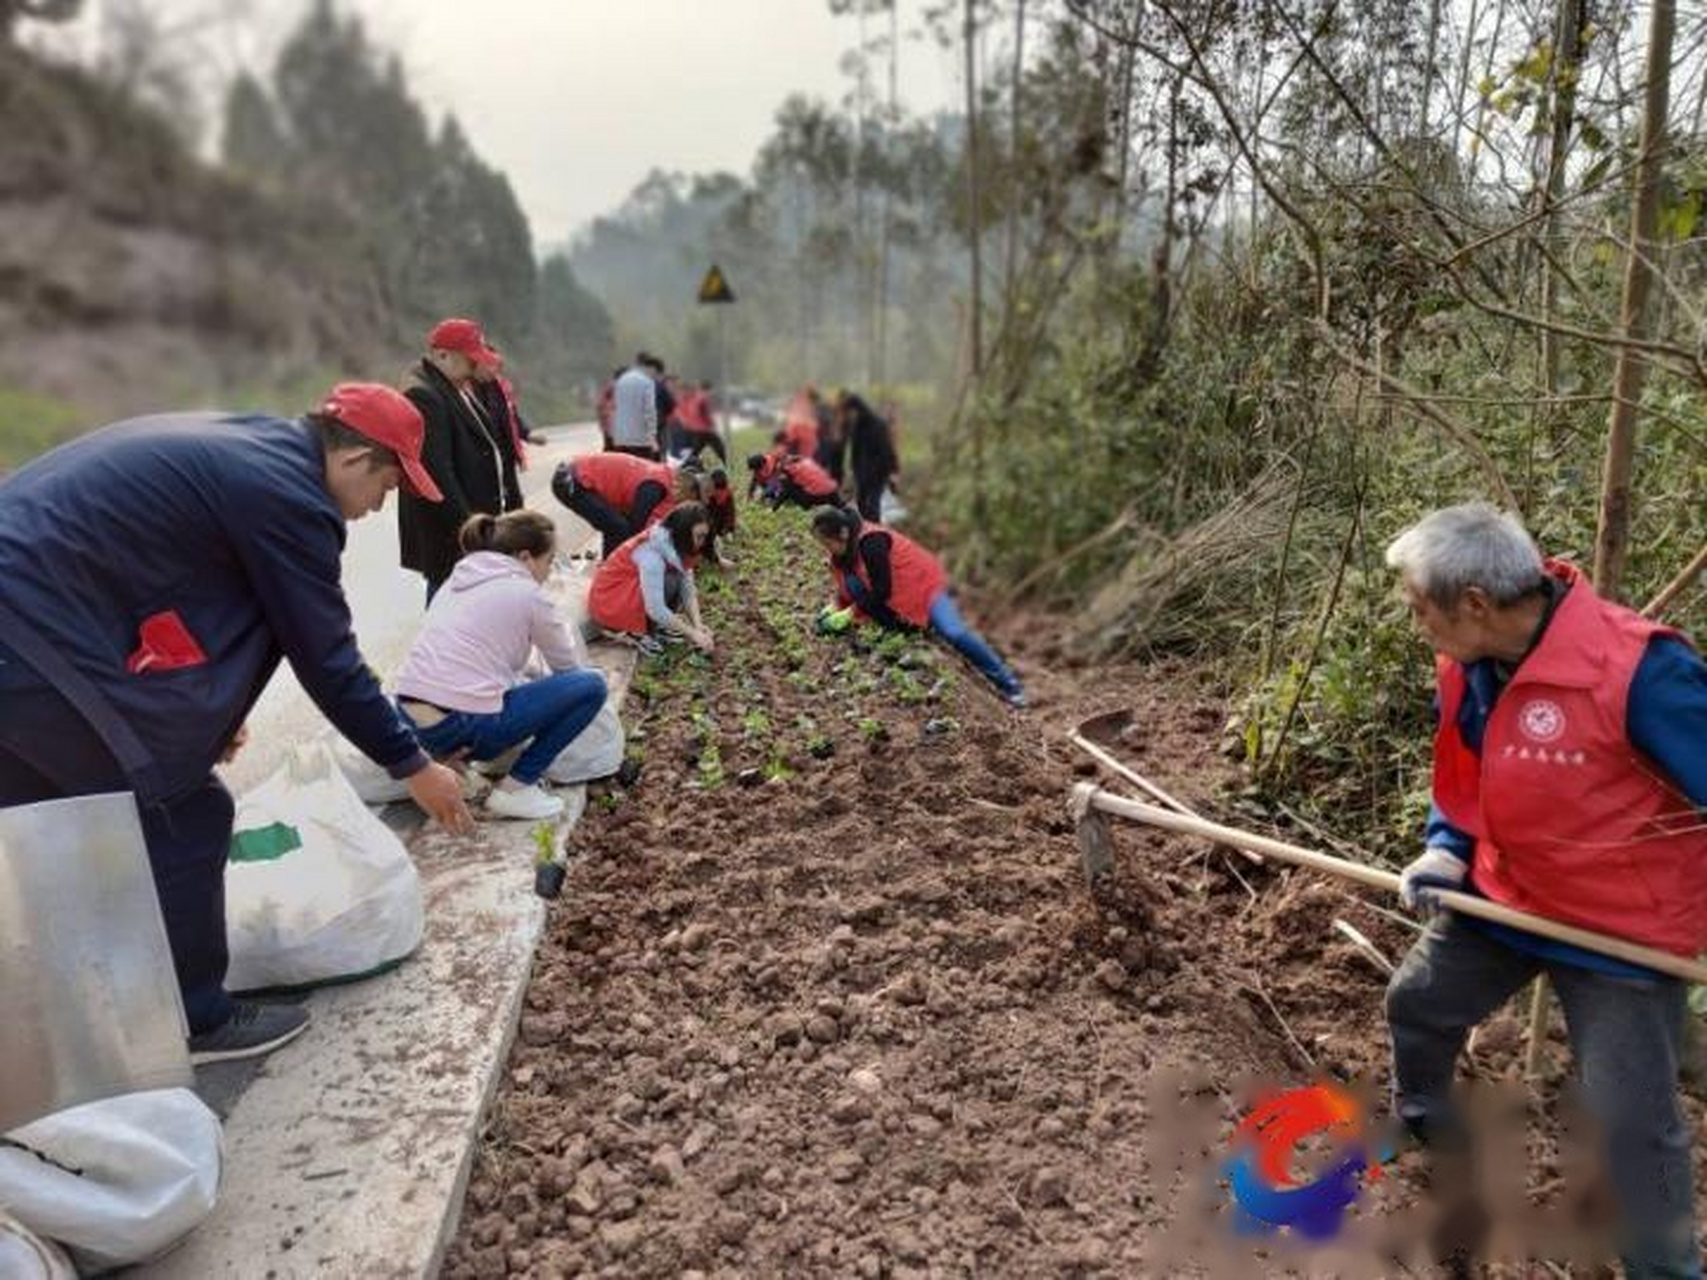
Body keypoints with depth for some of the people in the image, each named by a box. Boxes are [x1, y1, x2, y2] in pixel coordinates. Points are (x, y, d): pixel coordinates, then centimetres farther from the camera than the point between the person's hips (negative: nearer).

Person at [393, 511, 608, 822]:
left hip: (409, 721, 8)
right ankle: (516, 788, 0)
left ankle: (450, 759, 15)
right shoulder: (526, 592, -2)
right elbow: (568, 665, 10)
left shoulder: (460, 579, 18)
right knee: (591, 685, 0)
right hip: (460, 727, -8)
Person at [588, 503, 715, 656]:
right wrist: (692, 634, -28)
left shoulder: (674, 543, -7)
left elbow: (688, 589, -8)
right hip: (609, 603, -8)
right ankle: (638, 632, -11)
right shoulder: (652, 552, -31)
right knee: (670, 582, -28)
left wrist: (698, 624, -22)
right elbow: (656, 609, -34)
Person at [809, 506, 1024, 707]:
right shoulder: (847, 545, -2)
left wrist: (850, 613, -24)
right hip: (899, 595, 10)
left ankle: (1008, 684, -11)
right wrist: (838, 607, -9)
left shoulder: (870, 542, -29)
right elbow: (847, 586, 8)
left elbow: (882, 591, -28)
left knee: (954, 633, -23)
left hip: (924, 584, -10)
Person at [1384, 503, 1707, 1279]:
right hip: (1499, 894, 7)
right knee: (1417, 1004, 22)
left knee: (1631, 1119, 3)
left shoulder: (1637, 669, -32)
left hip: (1621, 930, -7)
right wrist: (1446, 852, -8)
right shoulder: (1467, 664, -8)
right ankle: (1423, 1126, 51)